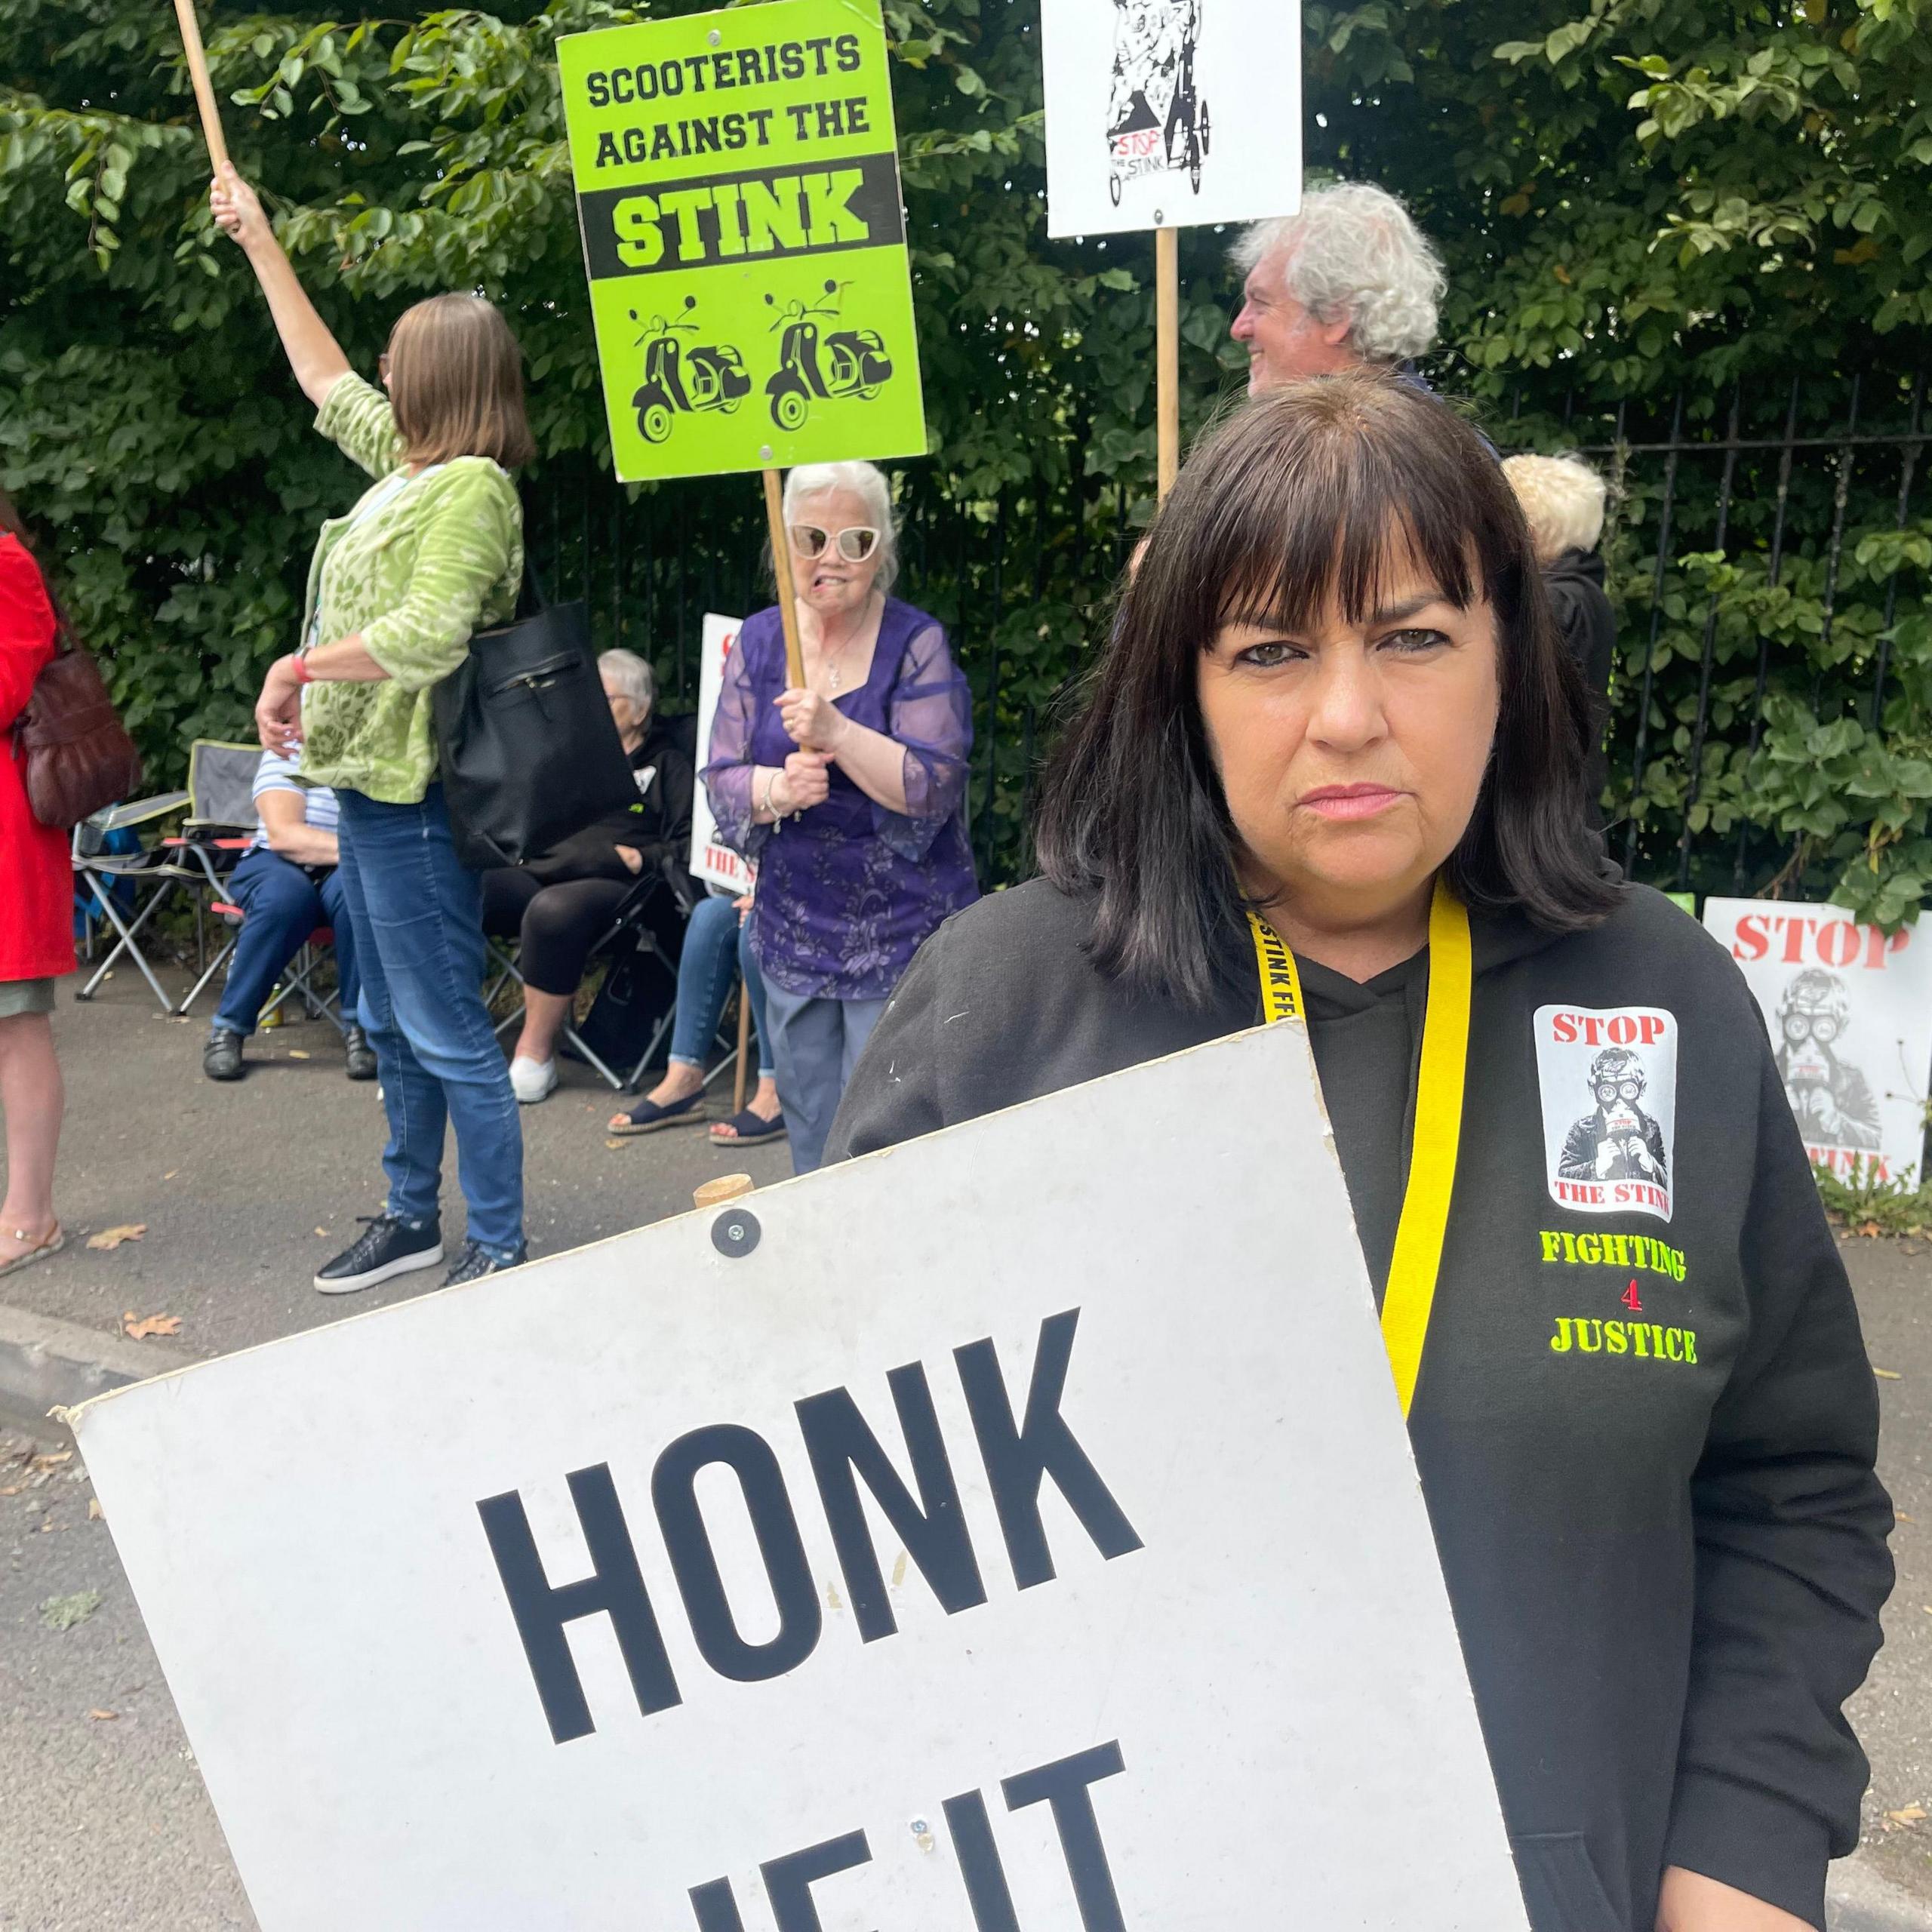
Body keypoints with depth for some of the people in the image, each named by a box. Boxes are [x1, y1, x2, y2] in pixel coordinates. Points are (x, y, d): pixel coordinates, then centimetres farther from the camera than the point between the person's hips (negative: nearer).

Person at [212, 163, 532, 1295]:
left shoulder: (471, 489, -14)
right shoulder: (410, 463, 14)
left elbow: (429, 634, -28)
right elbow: (323, 374, 30)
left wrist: (300, 666, -18)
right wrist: (260, 242, 35)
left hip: (414, 792, -10)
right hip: (368, 782, 10)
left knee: (448, 1032, -5)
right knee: (396, 1028, 16)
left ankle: (500, 1250, 4)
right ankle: (413, 1221, 29)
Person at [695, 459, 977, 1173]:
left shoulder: (917, 644, -7)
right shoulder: (758, 640, 5)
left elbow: (932, 788, -16)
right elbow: (721, 782, 3)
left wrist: (837, 732, -30)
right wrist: (778, 788, -19)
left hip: (900, 935, -4)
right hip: (793, 931, 5)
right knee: (809, 1136, 16)